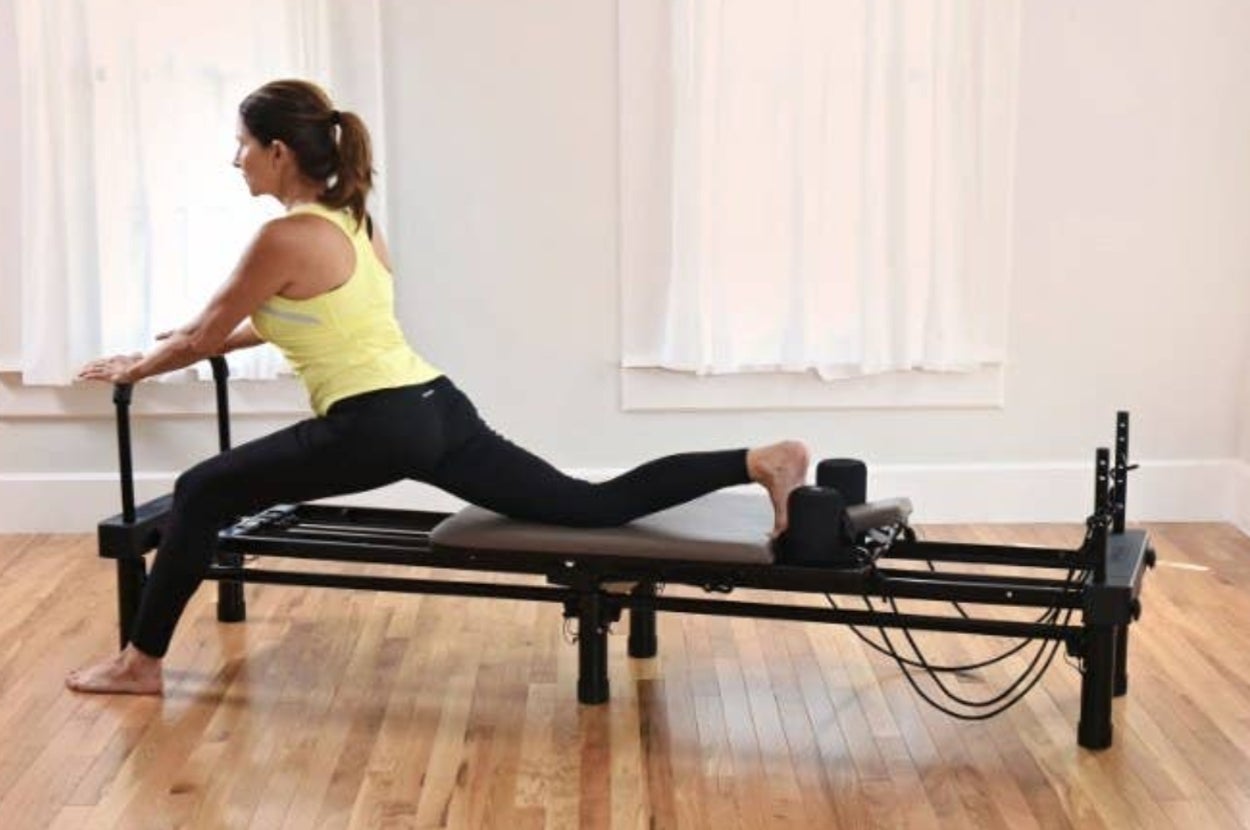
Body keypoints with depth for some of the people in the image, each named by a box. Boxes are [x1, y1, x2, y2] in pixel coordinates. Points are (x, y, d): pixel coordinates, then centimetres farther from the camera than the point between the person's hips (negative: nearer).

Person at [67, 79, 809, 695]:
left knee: (203, 493, 6)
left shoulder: (288, 237, -10)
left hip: (377, 428, -9)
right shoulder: (352, 218, 16)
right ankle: (759, 461, -3)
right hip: (435, 410, 9)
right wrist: (200, 340, 38)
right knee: (593, 507, 6)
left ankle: (140, 664, 15)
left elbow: (203, 336, 1)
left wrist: (136, 367, 20)